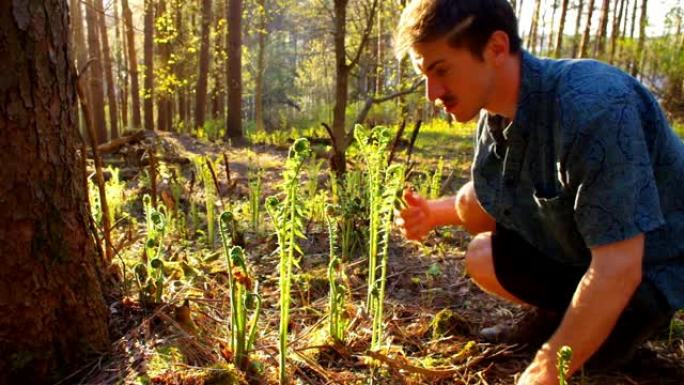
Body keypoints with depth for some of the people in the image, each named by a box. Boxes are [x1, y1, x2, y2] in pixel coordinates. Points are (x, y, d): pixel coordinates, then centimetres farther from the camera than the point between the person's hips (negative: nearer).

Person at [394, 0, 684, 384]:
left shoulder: (592, 107, -36)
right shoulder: (494, 114, -10)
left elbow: (618, 267, -36)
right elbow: (490, 204, 5)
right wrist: (436, 211, -17)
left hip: (650, 261, -6)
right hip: (575, 247, 6)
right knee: (483, 258, -8)